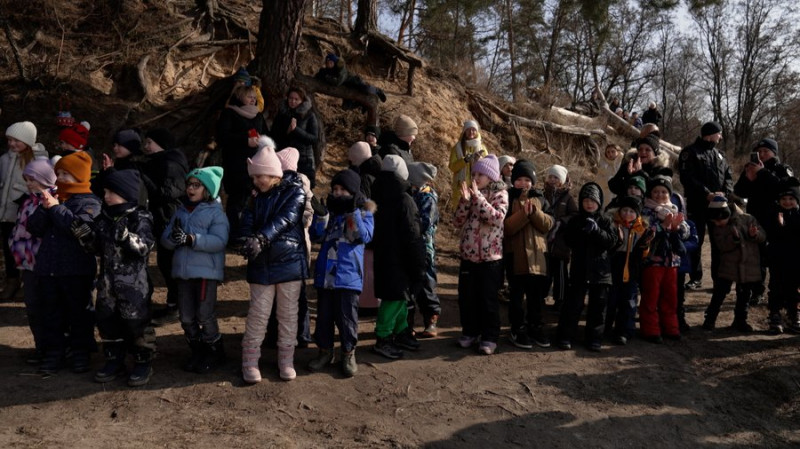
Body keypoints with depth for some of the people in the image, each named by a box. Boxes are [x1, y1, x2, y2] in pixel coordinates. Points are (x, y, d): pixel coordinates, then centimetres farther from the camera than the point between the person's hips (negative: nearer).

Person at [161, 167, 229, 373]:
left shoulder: (216, 212, -4)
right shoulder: (180, 211, 13)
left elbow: (219, 241, -18)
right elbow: (165, 240, 8)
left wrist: (191, 239, -27)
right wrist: (172, 237, -16)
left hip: (206, 272, -6)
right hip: (182, 272, 6)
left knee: (204, 315, -2)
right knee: (186, 318, 10)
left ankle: (215, 352, 18)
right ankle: (197, 352, 28)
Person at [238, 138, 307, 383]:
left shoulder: (295, 193, -4)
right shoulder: (256, 199, 10)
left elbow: (284, 220, -20)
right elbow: (246, 224, -5)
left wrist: (262, 238, -34)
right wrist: (246, 241, -28)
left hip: (290, 262, -3)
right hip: (261, 265, 3)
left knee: (288, 314, 8)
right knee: (257, 314, 4)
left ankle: (286, 360, 20)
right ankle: (250, 361, 15)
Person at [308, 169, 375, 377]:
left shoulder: (363, 212, 0)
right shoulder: (330, 211, 13)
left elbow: (365, 236, -16)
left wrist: (354, 212, -22)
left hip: (348, 274, -4)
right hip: (325, 273, 4)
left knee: (346, 316, 3)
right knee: (324, 315, 12)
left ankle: (349, 354, 20)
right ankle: (325, 351, 27)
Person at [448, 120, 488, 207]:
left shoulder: (482, 148, 11)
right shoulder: (457, 147, 5)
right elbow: (452, 167, -2)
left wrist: (480, 160, -16)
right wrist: (465, 160, -17)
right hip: (461, 186, -1)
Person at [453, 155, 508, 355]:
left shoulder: (500, 194, -4)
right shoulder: (471, 193, 8)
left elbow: (497, 218, -23)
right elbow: (458, 222, 2)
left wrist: (478, 197, -23)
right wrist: (465, 200, -12)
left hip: (490, 257, -5)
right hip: (468, 256, 5)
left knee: (488, 299, 2)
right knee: (466, 297, 10)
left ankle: (489, 337, 14)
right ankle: (470, 332, 26)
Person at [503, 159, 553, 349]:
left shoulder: (539, 199, 9)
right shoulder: (508, 199, -3)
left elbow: (548, 224, -1)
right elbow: (505, 227, -14)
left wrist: (534, 212, -17)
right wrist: (523, 213, -25)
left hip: (537, 253, 4)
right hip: (515, 254, -3)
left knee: (537, 294, 11)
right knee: (518, 295, 4)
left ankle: (536, 328, 24)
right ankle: (518, 330, 14)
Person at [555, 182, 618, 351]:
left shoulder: (605, 221, 5)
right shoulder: (575, 220, 6)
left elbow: (613, 241, -6)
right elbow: (568, 240, -3)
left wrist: (596, 230, -18)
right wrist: (581, 232, -19)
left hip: (600, 270, 1)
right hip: (579, 269, -1)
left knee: (598, 305, 7)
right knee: (573, 303, 0)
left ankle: (594, 337, 17)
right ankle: (565, 336, 7)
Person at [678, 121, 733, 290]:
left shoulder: (719, 155, 17)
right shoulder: (690, 153, -3)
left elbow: (728, 176, 12)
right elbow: (688, 178, -13)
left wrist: (724, 193, -8)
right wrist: (707, 194, -19)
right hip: (697, 204, -5)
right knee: (696, 241, 1)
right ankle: (696, 278, 8)